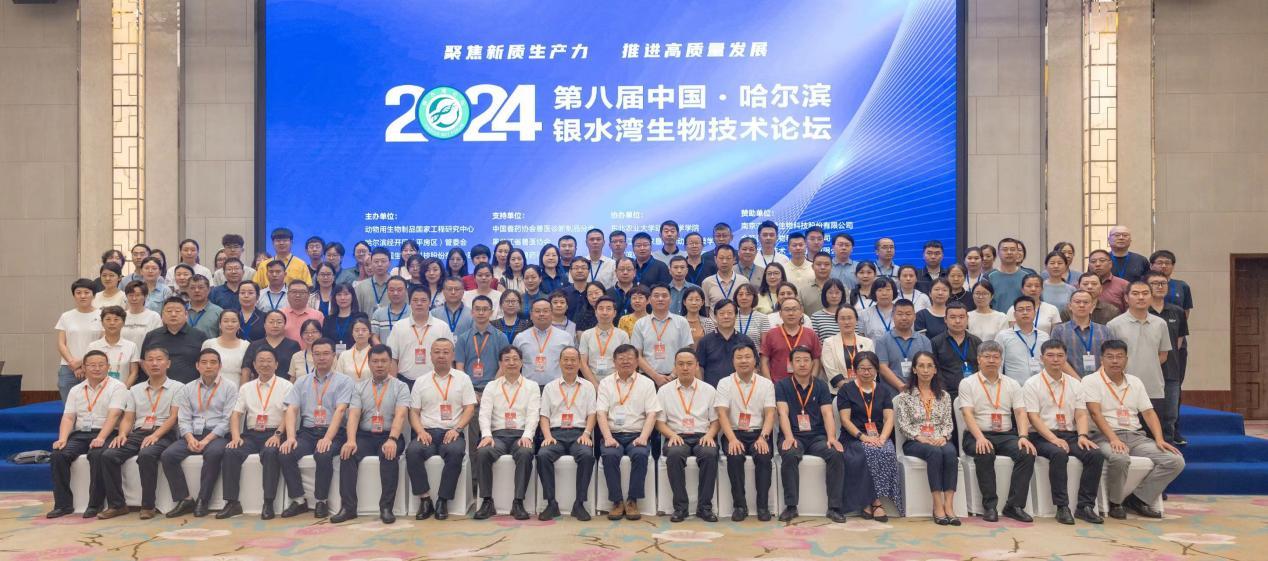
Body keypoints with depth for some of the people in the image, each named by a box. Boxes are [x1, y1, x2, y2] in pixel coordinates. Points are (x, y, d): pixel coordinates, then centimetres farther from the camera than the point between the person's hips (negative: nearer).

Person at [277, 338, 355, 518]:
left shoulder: (344, 381, 5)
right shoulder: (302, 382, 17)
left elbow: (340, 411, -9)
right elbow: (291, 410, 6)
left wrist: (328, 438, -23)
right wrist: (290, 437, -12)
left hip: (332, 433, -4)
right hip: (307, 432, 4)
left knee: (323, 455, -34)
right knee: (284, 454, -24)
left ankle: (321, 501, -13)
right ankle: (299, 500, -9)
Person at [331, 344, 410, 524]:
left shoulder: (400, 387, 4)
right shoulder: (359, 387, 12)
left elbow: (400, 415, -11)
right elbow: (353, 415, -1)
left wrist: (392, 439, -29)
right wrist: (351, 440, -20)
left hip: (389, 437, -2)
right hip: (365, 436, 2)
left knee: (389, 454, -34)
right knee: (347, 453, -27)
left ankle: (386, 507, -27)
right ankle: (348, 507, -22)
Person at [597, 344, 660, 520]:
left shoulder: (646, 383, 11)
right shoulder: (606, 383, 13)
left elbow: (651, 414, 2)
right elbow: (601, 413, 2)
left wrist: (643, 437, -14)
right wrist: (608, 437, -14)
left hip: (637, 435, 0)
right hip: (613, 435, 0)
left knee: (640, 454, -32)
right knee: (609, 455, -31)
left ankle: (632, 501, -19)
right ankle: (617, 501, -19)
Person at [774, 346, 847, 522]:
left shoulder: (821, 386, 12)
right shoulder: (782, 385, 6)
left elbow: (827, 413, 0)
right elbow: (783, 413, -7)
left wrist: (831, 438, -18)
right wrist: (789, 437, -24)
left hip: (818, 436, 2)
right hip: (794, 436, -2)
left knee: (837, 454, -27)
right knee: (789, 455, -35)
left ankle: (835, 507, -19)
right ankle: (791, 506, -22)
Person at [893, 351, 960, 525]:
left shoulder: (944, 395, 18)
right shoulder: (905, 396, 8)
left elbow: (948, 423, 11)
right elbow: (903, 424, -1)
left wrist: (943, 436, -10)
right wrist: (920, 437, -17)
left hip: (940, 441, 3)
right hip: (914, 442, -3)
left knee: (951, 452, -33)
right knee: (935, 452, -36)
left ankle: (949, 504, -37)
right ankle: (938, 505, -35)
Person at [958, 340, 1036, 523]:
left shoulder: (1012, 384, 15)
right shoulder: (967, 383, 4)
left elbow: (1021, 413, 4)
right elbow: (968, 414, -8)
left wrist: (1023, 436, -15)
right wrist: (980, 437, -25)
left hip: (1006, 435, 3)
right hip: (977, 436, -3)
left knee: (1027, 453, -26)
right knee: (985, 454, -35)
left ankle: (1014, 505, -18)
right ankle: (989, 506, -23)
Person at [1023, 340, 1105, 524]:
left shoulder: (1075, 384, 15)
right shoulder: (1032, 384, 1)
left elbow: (1081, 414, 8)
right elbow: (1033, 417, -8)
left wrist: (1082, 436, -12)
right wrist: (1054, 439, -20)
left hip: (1070, 435, 4)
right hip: (1042, 436, -4)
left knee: (1096, 454, -24)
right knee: (1059, 454, -35)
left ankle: (1085, 506, -16)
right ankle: (1062, 507, -27)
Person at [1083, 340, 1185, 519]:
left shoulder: (1135, 382, 18)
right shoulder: (1091, 381, 0)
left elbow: (1149, 413, 13)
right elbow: (1095, 413, -12)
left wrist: (1159, 440, -4)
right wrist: (1113, 439, -25)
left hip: (1136, 436, 6)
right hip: (1106, 437, -6)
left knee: (1176, 460, -14)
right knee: (1120, 458, -39)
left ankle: (1138, 498, -2)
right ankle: (1115, 502, -11)